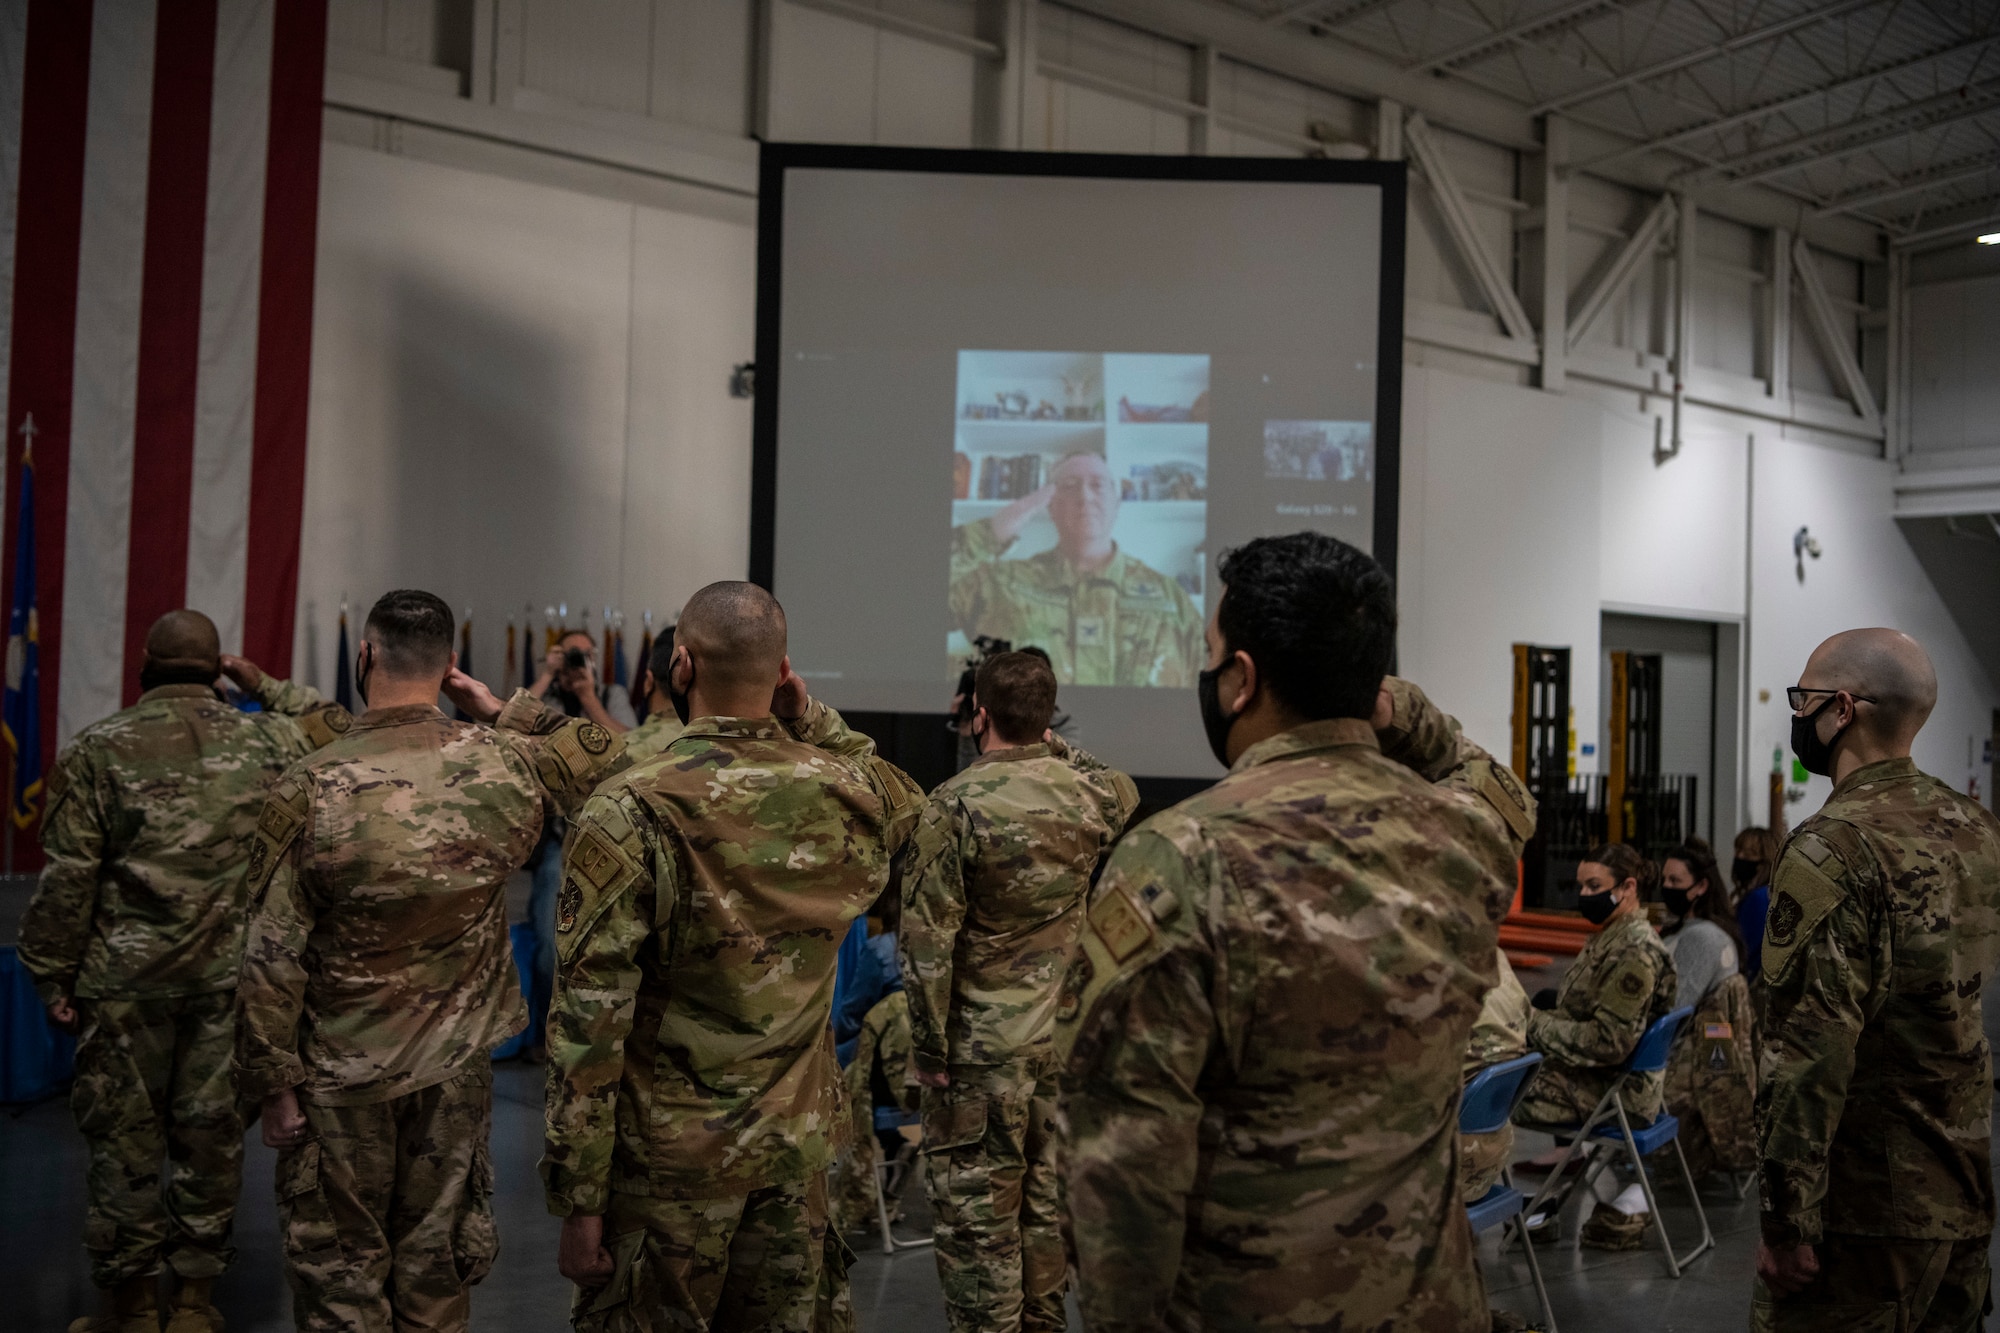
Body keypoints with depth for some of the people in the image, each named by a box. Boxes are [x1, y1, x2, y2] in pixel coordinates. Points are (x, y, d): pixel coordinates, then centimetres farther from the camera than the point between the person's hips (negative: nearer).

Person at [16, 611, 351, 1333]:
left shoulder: (96, 751, -5)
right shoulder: (265, 741, -1)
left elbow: (68, 879, -6)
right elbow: (340, 728, 19)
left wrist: (52, 975, 2)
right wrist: (267, 687, 19)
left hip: (126, 981, -1)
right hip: (231, 977, 2)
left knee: (125, 1137, 11)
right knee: (211, 1134, 11)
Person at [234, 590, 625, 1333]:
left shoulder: (309, 790, -18)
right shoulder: (504, 766, -11)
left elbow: (274, 960, -15)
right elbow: (605, 749, 9)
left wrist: (272, 1085, -5)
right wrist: (504, 713, 6)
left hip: (343, 1079, -2)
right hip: (458, 1068, 3)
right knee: (437, 1261, 17)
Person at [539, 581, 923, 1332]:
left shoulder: (631, 811, -17)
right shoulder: (850, 793, -6)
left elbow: (589, 1021, -18)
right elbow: (906, 802, 22)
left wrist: (577, 1199, -10)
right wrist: (816, 721, 5)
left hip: (671, 1158, -4)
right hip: (799, 1146, 4)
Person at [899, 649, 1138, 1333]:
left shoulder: (956, 803, -16)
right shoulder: (1091, 792, -2)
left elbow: (930, 939, -16)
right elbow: (1127, 792, 26)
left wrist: (930, 1048, -8)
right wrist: (1052, 745, 24)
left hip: (984, 1045, -5)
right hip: (1067, 1037, 5)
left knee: (978, 1213, 5)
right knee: (1048, 1199, 17)